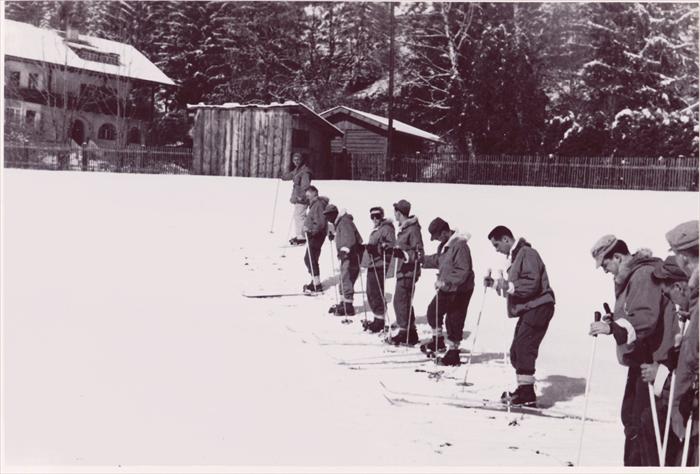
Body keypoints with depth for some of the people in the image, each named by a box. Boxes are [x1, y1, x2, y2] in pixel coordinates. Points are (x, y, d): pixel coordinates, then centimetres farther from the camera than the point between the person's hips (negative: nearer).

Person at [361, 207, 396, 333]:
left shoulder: (387, 228, -9)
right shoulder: (376, 229, 22)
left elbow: (391, 246, -20)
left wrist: (376, 248, -29)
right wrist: (365, 247, 25)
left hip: (379, 265, -10)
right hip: (372, 264, 10)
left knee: (376, 294, -9)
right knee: (370, 293, 13)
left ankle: (380, 320, -2)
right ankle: (377, 319, 23)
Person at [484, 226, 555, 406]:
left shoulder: (527, 254, -12)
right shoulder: (516, 256, 20)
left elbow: (532, 284, -22)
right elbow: (515, 287, 24)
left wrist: (508, 285, -25)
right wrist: (495, 283, 12)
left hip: (538, 307, -10)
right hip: (528, 309, 10)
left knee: (523, 347, -16)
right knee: (517, 350, 9)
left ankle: (527, 391, -14)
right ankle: (524, 389, 16)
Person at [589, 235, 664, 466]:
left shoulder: (644, 274, -18)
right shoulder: (628, 276, 15)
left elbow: (646, 317, -31)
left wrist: (613, 328, -36)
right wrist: (613, 320, 12)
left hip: (650, 359, -11)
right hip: (637, 358, 11)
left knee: (644, 422, -10)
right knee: (630, 416, 17)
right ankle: (633, 465, 28)